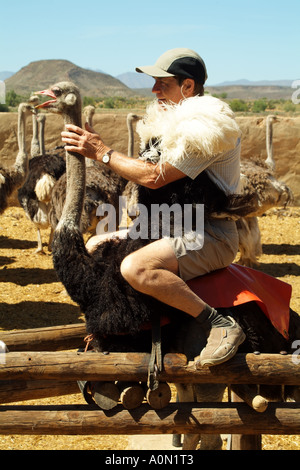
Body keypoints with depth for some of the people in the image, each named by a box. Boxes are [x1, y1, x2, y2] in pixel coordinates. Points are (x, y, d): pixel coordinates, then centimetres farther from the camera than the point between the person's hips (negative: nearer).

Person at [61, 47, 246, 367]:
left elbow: (154, 177, -23)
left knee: (136, 268, -34)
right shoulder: (177, 120, 15)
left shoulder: (207, 126, -18)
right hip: (181, 227, 10)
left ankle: (221, 326, -25)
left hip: (212, 237, -10)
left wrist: (101, 152, -17)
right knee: (96, 248, 11)